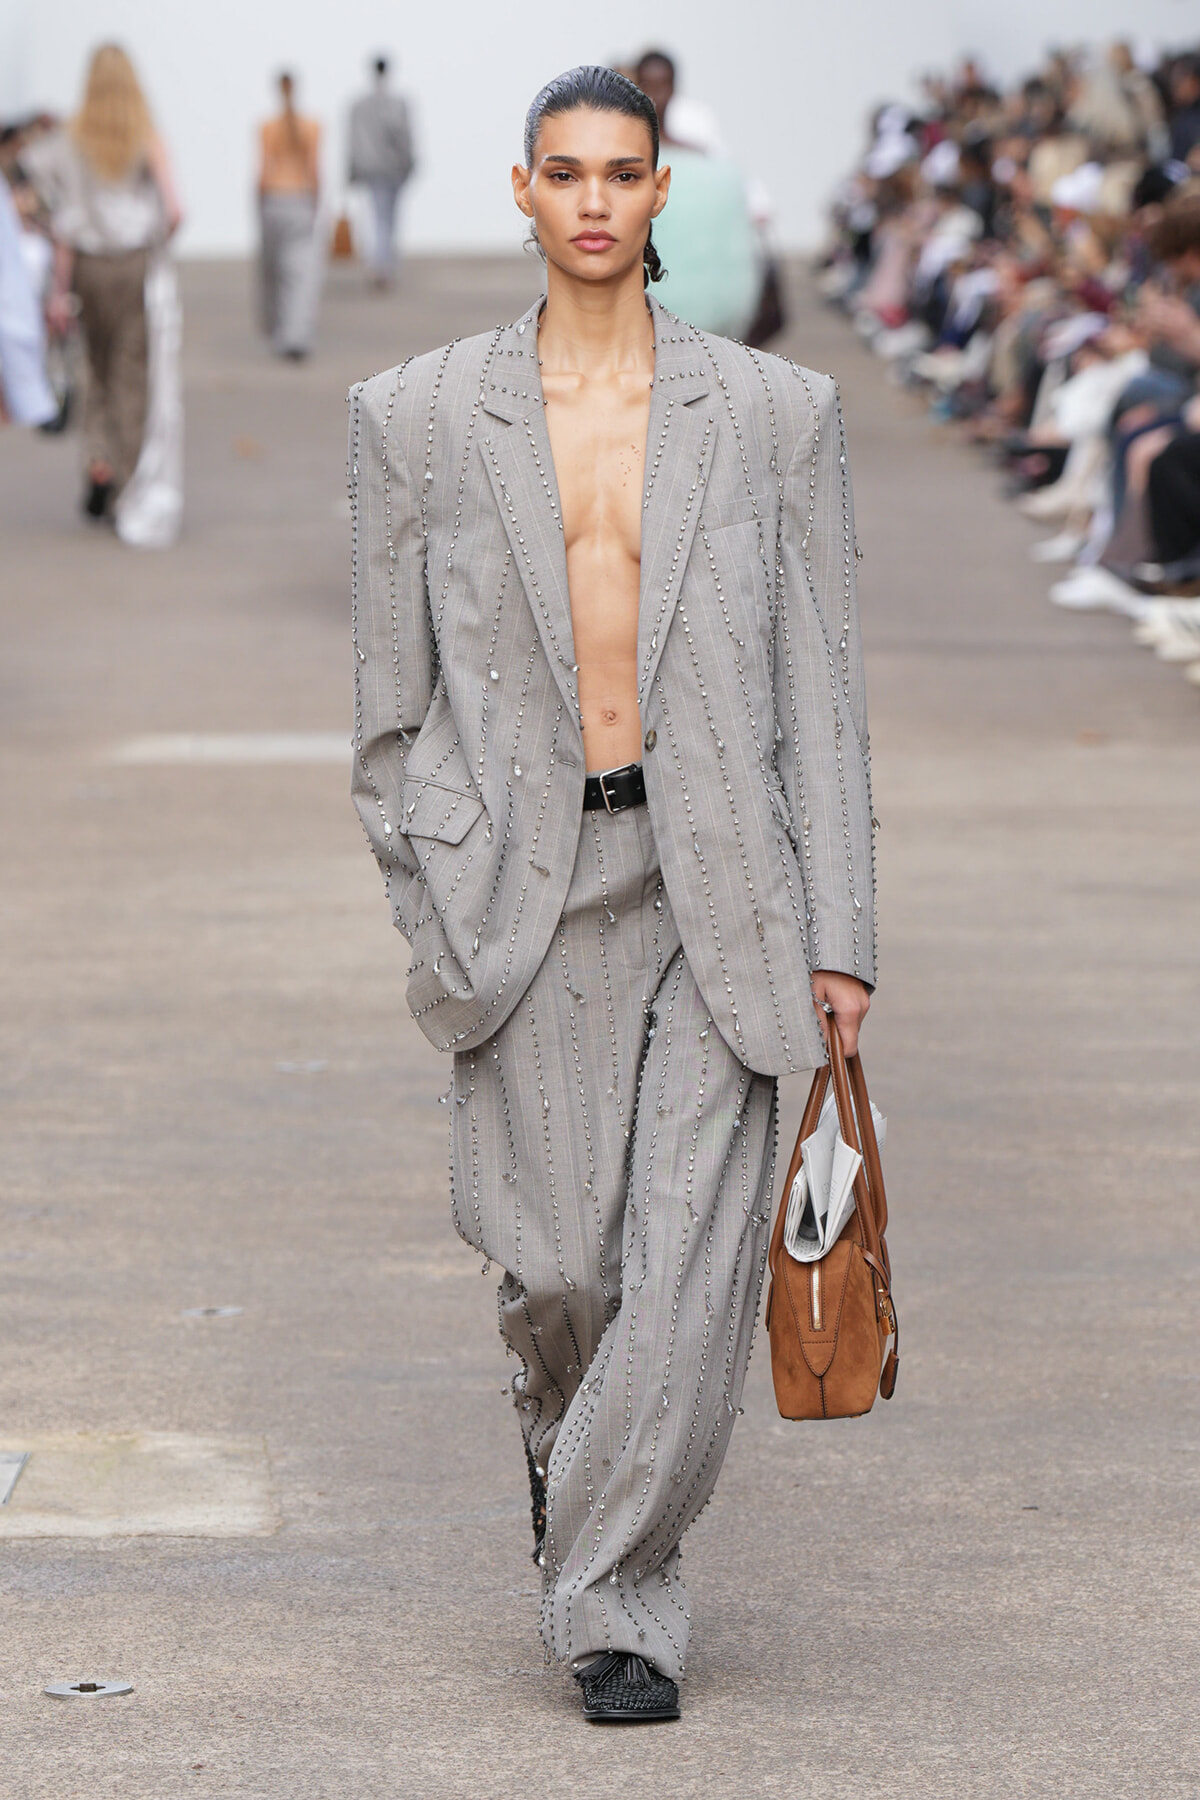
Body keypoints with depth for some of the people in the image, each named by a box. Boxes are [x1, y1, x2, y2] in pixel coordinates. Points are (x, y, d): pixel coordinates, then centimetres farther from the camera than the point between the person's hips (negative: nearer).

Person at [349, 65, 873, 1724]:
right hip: (524, 886, 0)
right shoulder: (418, 418, 4)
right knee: (553, 1267, 1)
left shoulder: (774, 412, 3)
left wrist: (839, 940, -1)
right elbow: (394, 697, 8)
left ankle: (611, 1596, 6)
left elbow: (823, 688, 3)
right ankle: (571, 1443, 35)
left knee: (692, 1261, -8)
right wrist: (432, 919, 3)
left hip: (718, 885, 0)